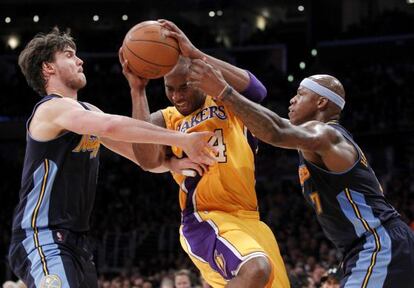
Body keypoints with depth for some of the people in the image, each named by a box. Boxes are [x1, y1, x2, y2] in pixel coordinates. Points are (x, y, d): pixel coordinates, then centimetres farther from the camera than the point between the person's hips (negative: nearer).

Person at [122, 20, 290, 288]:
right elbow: (148, 160, -17)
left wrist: (195, 54, -28)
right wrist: (138, 88, -19)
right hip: (206, 221, -4)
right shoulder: (166, 120, 5)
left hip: (249, 220, 4)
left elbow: (257, 90, -20)